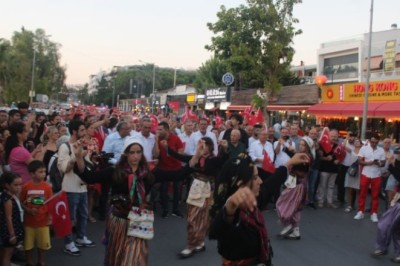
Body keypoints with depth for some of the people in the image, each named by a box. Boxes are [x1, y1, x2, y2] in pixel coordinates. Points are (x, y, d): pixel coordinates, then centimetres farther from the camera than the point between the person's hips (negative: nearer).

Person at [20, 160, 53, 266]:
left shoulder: (47, 186, -9)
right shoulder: (26, 187, -10)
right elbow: (21, 203, -2)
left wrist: (50, 217, -12)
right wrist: (29, 210, -18)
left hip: (43, 220, 1)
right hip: (29, 221, 0)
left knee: (42, 244, 12)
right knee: (28, 244, 11)